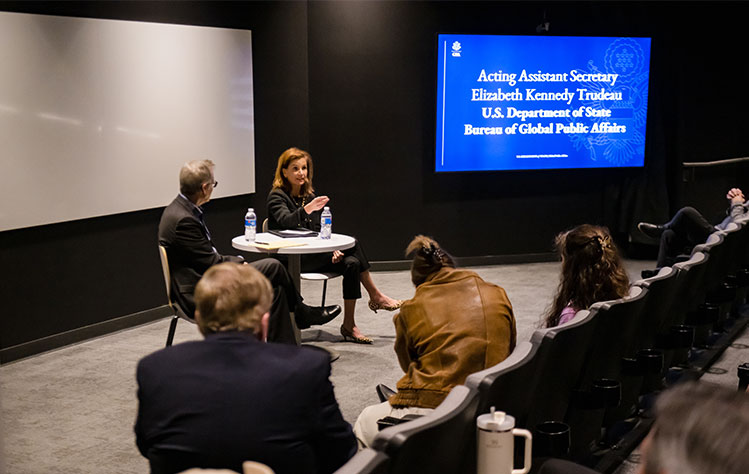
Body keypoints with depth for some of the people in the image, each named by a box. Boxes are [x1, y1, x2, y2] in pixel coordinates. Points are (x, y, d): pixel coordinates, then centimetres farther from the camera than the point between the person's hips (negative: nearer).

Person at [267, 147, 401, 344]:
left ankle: (349, 326, -18)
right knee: (352, 243, -21)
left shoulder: (309, 195, 14)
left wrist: (332, 249, -5)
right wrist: (306, 210, -45)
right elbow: (285, 221, -27)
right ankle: (376, 297, -10)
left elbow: (318, 231, 13)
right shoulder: (277, 197, -6)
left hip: (312, 255, 7)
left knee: (351, 263, -22)